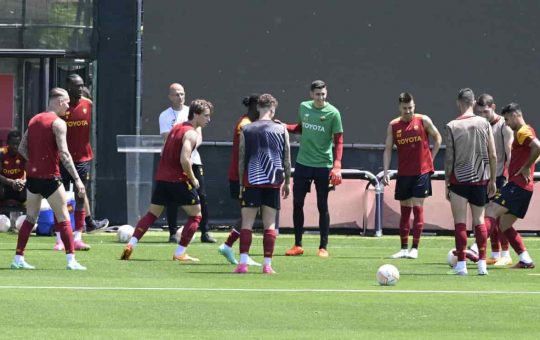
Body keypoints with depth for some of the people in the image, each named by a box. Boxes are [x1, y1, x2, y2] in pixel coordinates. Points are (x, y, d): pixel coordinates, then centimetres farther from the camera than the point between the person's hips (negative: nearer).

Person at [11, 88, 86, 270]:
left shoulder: (34, 120, 12)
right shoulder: (58, 123, -10)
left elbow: (22, 148, 12)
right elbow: (64, 154, -17)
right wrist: (77, 179, -18)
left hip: (32, 176, 6)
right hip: (50, 178, -6)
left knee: (30, 218, 13)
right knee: (63, 219, 0)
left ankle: (18, 258, 11)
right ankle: (71, 260, -5)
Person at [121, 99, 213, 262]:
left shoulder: (176, 128, 15)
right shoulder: (191, 133, -12)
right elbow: (184, 159, -24)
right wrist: (193, 179, -11)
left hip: (162, 178, 8)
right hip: (178, 179, -8)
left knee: (152, 214, 15)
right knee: (195, 215, 5)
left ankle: (131, 245, 3)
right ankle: (180, 253, 0)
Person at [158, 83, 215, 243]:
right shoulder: (165, 116, 2)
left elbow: (199, 137, 2)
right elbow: (167, 139, -7)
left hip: (193, 159, 2)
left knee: (201, 197, -2)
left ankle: (204, 233, 5)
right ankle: (173, 233, 6)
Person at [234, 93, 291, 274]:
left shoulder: (246, 130, 2)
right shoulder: (281, 130, 2)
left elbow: (241, 159, 3)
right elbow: (287, 159, 6)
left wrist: (241, 184, 10)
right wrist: (287, 183, 16)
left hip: (252, 181, 0)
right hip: (273, 182, 0)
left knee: (247, 223, 1)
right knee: (270, 224, 4)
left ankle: (243, 263, -9)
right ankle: (267, 264, 1)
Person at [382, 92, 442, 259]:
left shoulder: (423, 121, -4)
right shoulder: (393, 126, 2)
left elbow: (437, 138, 9)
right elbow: (388, 150, 2)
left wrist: (430, 158, 3)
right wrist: (386, 172, -7)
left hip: (422, 171, -3)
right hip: (403, 173, 3)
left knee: (417, 207, -7)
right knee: (405, 209, 8)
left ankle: (415, 248, -5)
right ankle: (404, 248, 13)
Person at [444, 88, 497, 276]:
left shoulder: (452, 126, -6)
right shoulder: (484, 124, 0)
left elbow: (449, 158, -4)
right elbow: (493, 156, 1)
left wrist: (447, 183, 4)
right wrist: (492, 180, 11)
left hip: (459, 178, -2)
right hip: (480, 179, 2)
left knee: (460, 222, 2)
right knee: (479, 220, 10)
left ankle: (461, 264, -1)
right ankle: (482, 263, 5)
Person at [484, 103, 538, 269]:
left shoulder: (523, 132, -10)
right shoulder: (524, 132, 22)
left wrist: (526, 168, -19)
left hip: (517, 185, -10)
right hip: (524, 187, 10)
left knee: (491, 213, -20)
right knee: (504, 225, 12)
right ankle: (525, 260, 8)